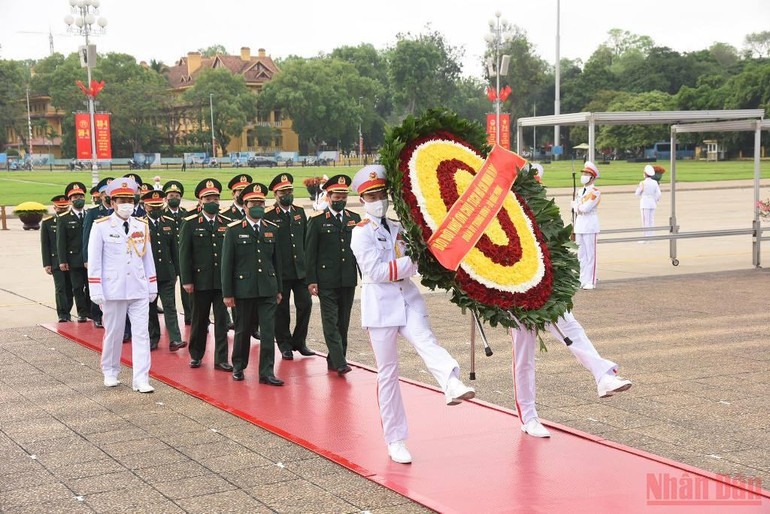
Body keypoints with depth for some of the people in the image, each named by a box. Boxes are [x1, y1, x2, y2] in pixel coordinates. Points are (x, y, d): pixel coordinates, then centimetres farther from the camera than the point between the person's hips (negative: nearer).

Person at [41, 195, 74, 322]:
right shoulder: (47, 222, 3)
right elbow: (44, 245, 2)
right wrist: (46, 264, -4)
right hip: (56, 262, -2)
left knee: (69, 288, 5)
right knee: (60, 288, -8)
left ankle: (67, 313, 15)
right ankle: (62, 315, -10)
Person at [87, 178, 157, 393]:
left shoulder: (142, 226, 8)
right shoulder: (101, 226, -3)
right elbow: (94, 260, -4)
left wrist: (152, 287, 12)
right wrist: (96, 290, -8)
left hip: (139, 290, 3)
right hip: (113, 290, -2)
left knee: (142, 333, -3)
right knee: (113, 333, 9)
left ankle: (141, 379, -3)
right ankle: (110, 373, 27)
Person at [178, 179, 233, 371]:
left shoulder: (227, 224, 7)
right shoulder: (190, 224, 0)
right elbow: (184, 254, -2)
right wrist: (186, 280, -7)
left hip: (223, 281, 2)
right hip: (200, 281, -1)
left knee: (222, 320, 0)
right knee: (199, 320, 10)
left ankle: (221, 359, 5)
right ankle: (196, 355, 26)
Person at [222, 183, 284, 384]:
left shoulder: (272, 229, 9)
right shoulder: (233, 230, -2)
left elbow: (277, 260, 13)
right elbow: (227, 263, -2)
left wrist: (279, 289, 12)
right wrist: (227, 293, -5)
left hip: (268, 289, 2)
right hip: (243, 289, -2)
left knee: (269, 331, -3)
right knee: (242, 331, 10)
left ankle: (267, 372, 1)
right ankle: (238, 366, 28)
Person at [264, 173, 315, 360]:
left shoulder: (299, 212, 11)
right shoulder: (268, 216, -6)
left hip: (300, 269, 4)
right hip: (280, 272, -4)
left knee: (305, 304, 2)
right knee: (281, 310, 4)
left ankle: (299, 342, 18)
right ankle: (285, 346, 16)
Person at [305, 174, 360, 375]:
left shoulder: (355, 219, 11)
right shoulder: (317, 221, -1)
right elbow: (310, 252, -2)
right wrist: (311, 280, -8)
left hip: (348, 280, 4)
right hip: (326, 281, -4)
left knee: (343, 322, 8)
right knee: (331, 322, -8)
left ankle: (334, 360, 17)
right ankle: (339, 363, -12)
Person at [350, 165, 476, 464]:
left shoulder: (399, 229, 15)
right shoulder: (362, 232, -3)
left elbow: (416, 258, 27)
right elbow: (376, 271, -15)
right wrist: (413, 263, -15)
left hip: (408, 299, 4)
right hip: (380, 304, -4)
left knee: (426, 342, -27)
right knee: (387, 372, 2)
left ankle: (452, 386, -55)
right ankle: (395, 441, 10)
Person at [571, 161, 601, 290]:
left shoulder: (595, 192, -9)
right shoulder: (581, 191, 16)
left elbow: (586, 208, -19)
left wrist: (576, 205, -2)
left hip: (590, 227, -8)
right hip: (579, 226, 8)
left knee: (590, 255, -4)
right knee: (581, 255, 10)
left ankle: (591, 282, -1)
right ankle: (583, 280, 16)